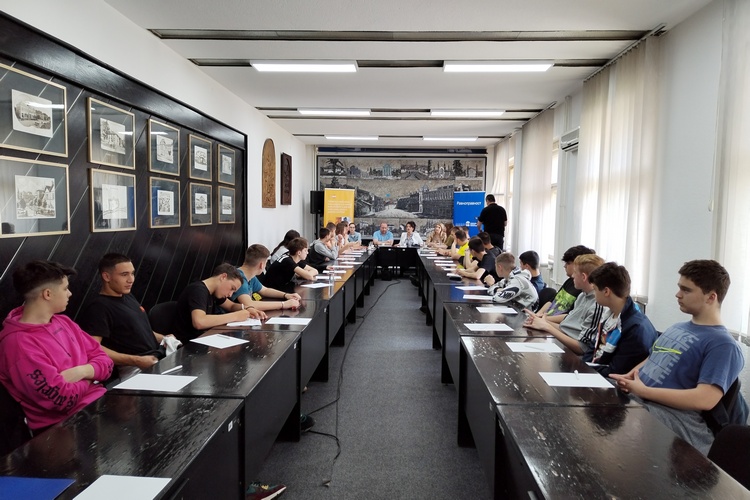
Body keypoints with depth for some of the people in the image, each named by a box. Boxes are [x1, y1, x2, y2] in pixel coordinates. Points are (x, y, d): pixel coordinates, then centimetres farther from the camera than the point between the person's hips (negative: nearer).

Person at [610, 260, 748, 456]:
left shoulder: (723, 344, -5)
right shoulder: (677, 328, 22)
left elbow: (705, 400, -17)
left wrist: (643, 390, -16)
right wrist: (628, 378, 4)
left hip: (672, 416, -8)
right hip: (633, 399, 8)